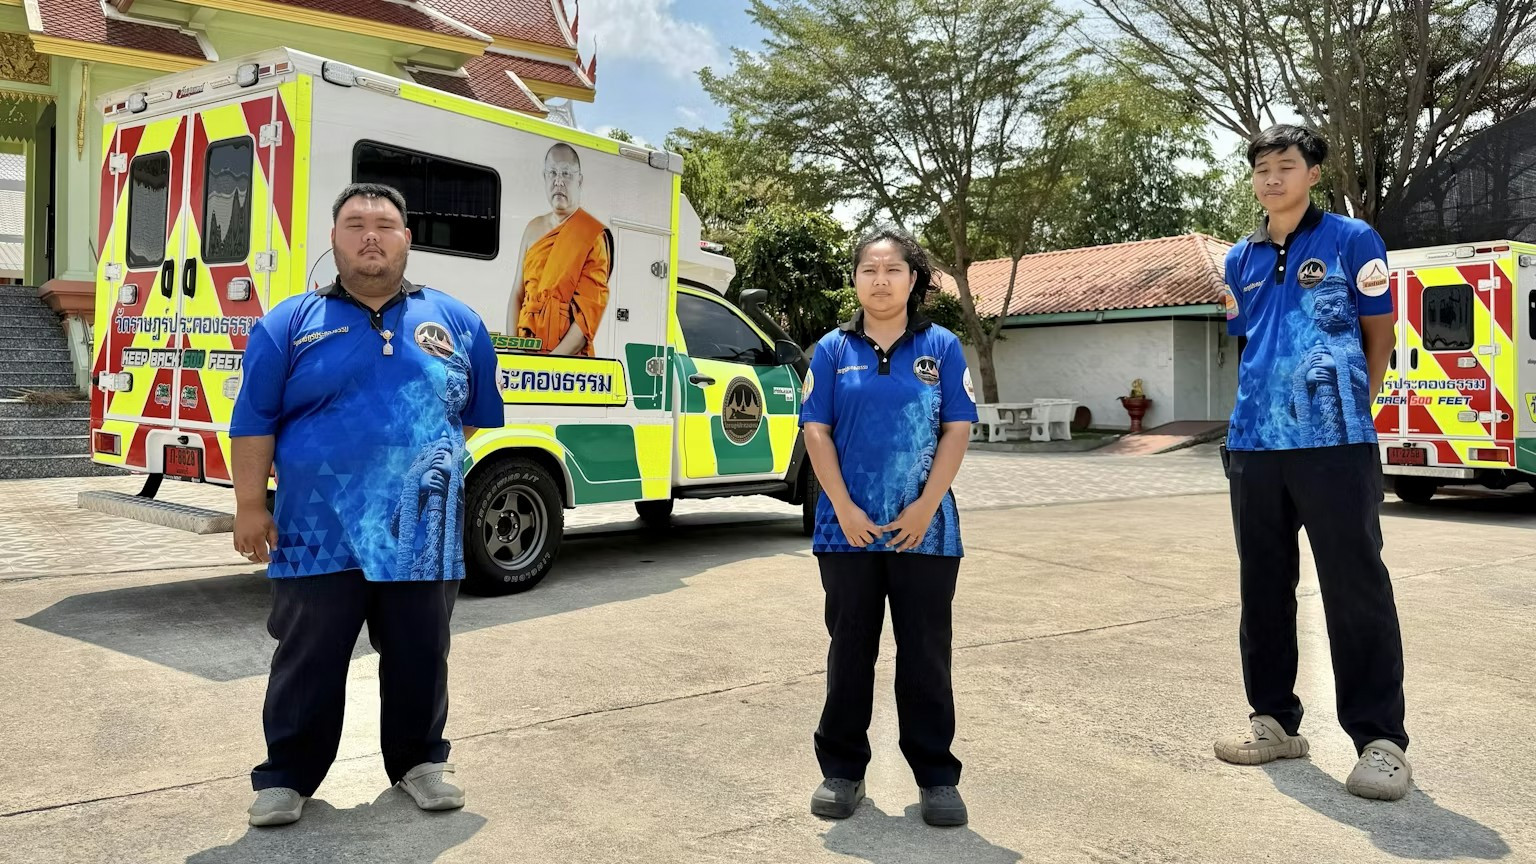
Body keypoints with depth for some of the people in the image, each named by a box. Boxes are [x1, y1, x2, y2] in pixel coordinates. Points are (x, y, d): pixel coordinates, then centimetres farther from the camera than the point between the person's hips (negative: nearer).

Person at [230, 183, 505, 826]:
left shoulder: (456, 321, 8)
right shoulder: (289, 323, 4)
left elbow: (481, 414, 15)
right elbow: (254, 422, 2)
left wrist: (436, 461, 10)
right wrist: (250, 506, -2)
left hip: (424, 537, 2)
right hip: (317, 537, -1)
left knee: (419, 661, 13)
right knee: (308, 666, 9)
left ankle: (419, 760, 31)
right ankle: (288, 775, 25)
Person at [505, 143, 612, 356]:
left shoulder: (595, 237, -2)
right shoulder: (533, 229, 14)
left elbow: (589, 315, -9)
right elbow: (517, 295, 14)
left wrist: (553, 360, -16)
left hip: (569, 360, -4)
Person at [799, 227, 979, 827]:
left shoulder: (941, 348, 2)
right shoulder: (833, 350, 4)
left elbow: (957, 431, -2)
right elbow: (816, 432, 0)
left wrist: (925, 508, -10)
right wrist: (843, 508, -10)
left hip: (924, 529, 0)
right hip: (848, 528, 1)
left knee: (926, 654, 7)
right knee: (850, 650, 11)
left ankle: (936, 774, 21)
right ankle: (842, 770, 24)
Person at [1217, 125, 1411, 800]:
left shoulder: (1352, 241, 1)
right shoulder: (1240, 259, 14)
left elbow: (1379, 332, 4)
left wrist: (1349, 407, 4)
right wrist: (1264, 404, 14)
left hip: (1334, 443, -5)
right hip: (1254, 443, 5)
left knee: (1356, 587, -3)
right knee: (1263, 586, 11)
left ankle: (1381, 739, 7)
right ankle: (1275, 719, 23)